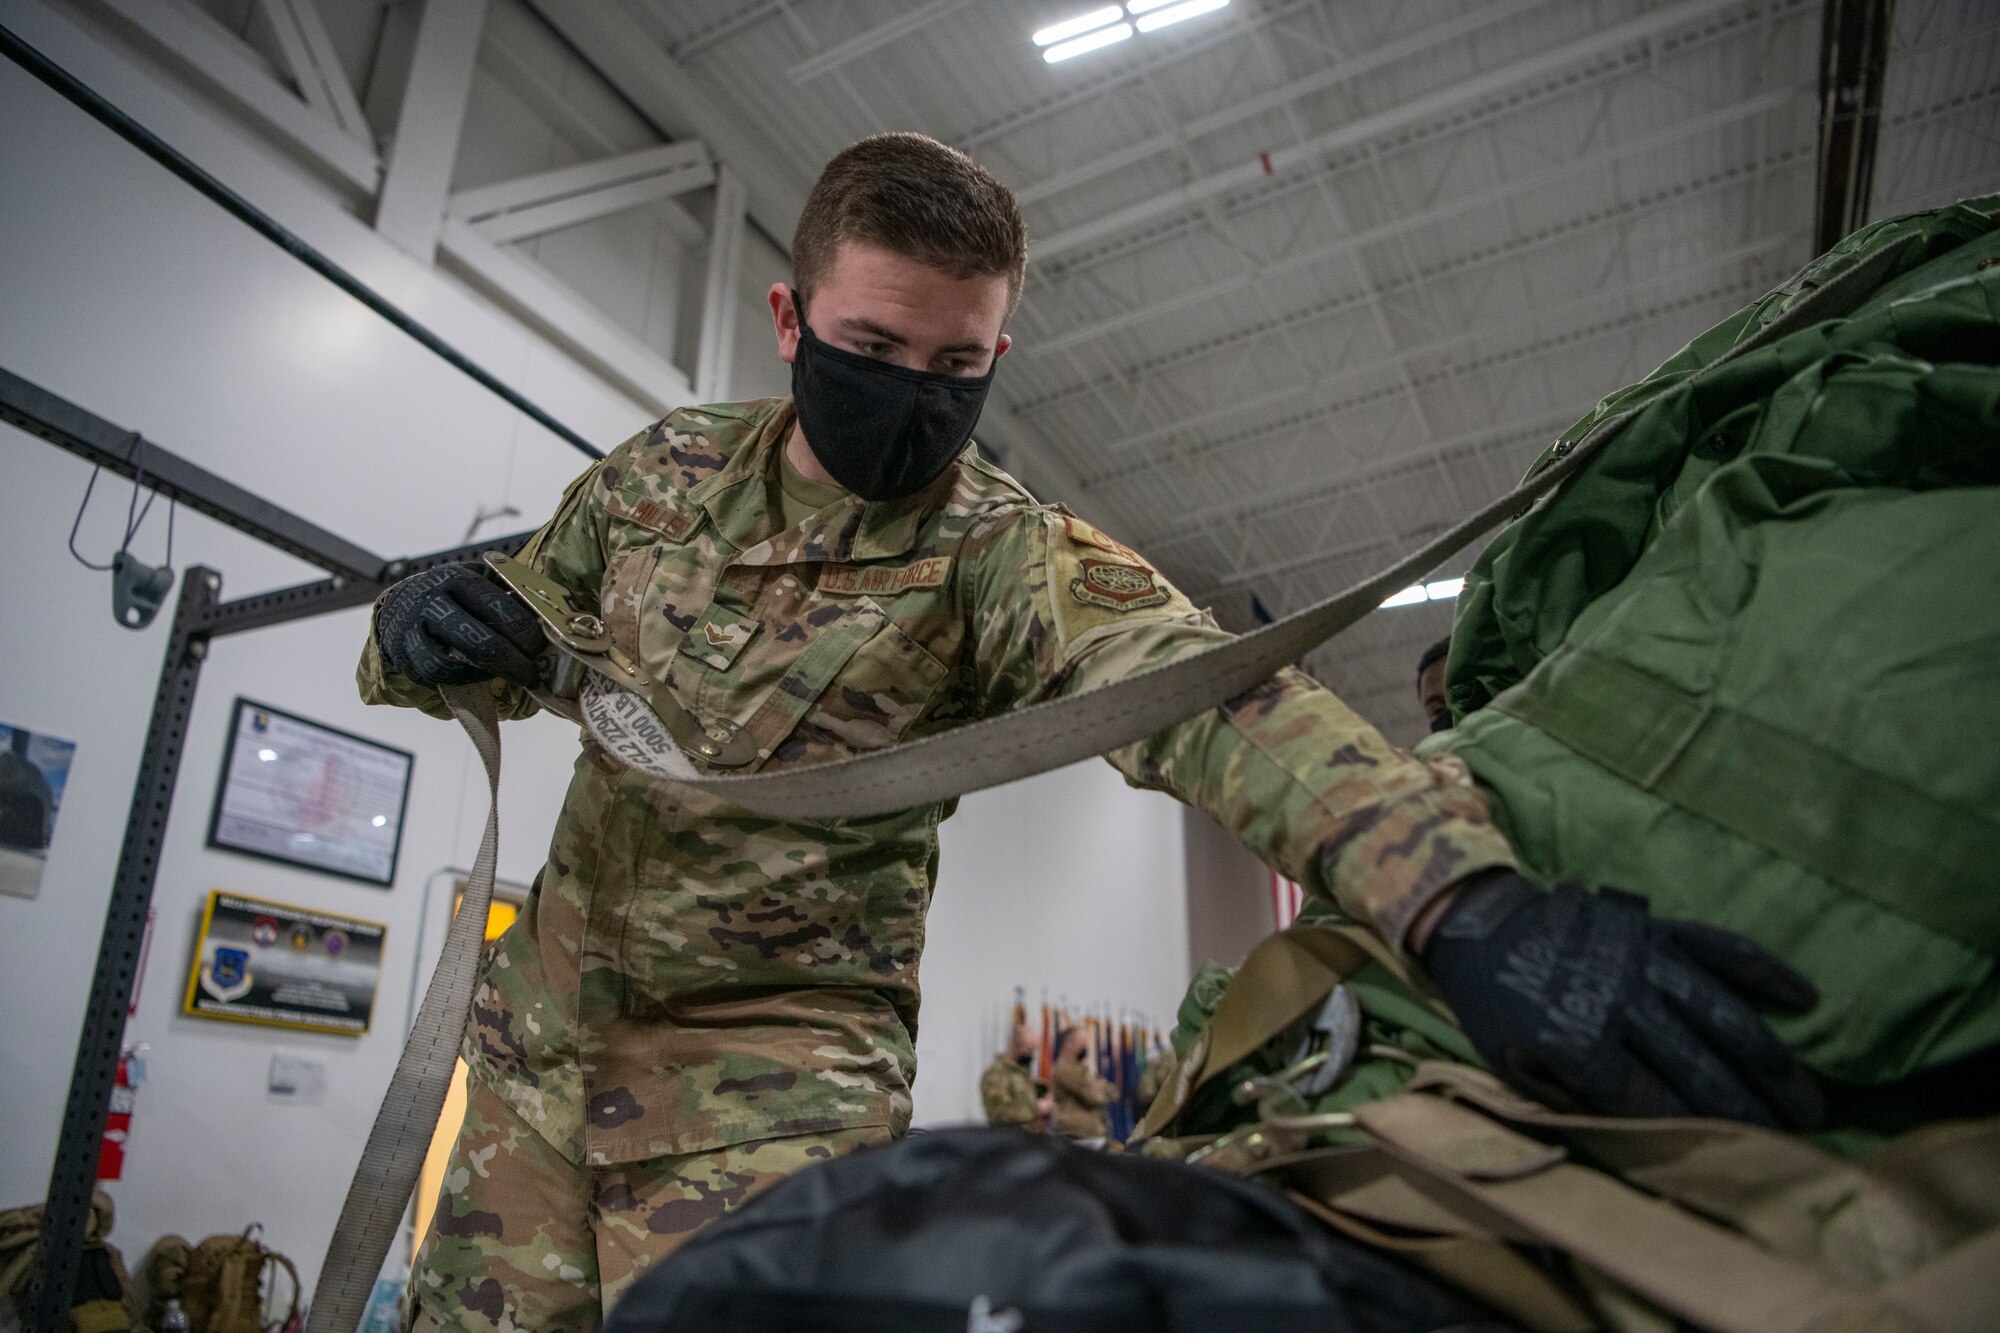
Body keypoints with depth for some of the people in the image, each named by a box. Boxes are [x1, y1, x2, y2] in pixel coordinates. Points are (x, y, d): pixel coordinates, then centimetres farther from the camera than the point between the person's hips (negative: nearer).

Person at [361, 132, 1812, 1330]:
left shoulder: (1004, 554, -16)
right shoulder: (664, 467, 0)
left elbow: (1203, 694, -34)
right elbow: (519, 638, 13)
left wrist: (1462, 892, -51)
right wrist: (426, 629, -13)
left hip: (776, 1073, -4)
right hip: (540, 1020, 5)